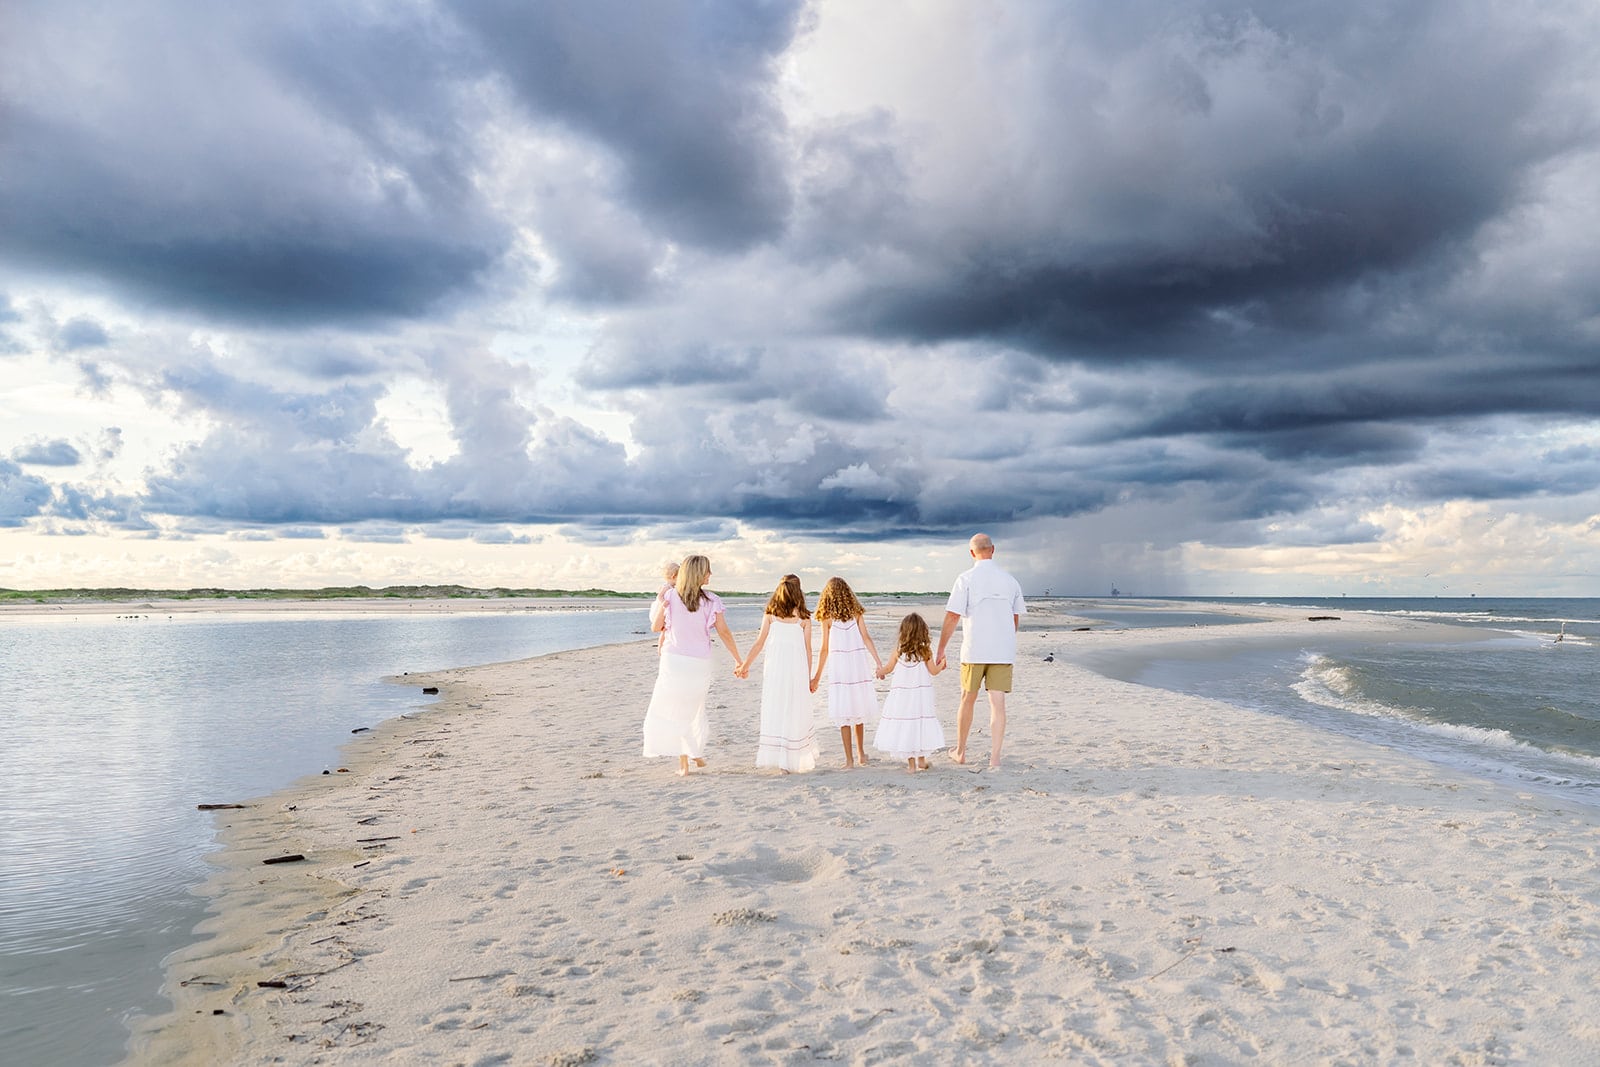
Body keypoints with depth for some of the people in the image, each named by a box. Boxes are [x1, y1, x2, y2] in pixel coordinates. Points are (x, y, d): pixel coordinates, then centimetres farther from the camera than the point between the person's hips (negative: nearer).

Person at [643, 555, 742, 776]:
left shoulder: (670, 596, -5)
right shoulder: (711, 600, -7)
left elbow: (656, 627, 3)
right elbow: (724, 633, -4)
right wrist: (739, 661, 5)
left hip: (674, 660, -1)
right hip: (700, 663, 1)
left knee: (674, 710, 9)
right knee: (694, 708, 23)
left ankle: (683, 762, 6)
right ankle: (697, 754, 29)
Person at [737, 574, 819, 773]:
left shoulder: (770, 614, 2)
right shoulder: (804, 617, 1)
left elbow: (759, 643, 3)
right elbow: (807, 649, 3)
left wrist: (745, 665, 13)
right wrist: (808, 677, 11)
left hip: (774, 668, 1)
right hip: (797, 668, -1)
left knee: (774, 711, 6)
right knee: (796, 712, 6)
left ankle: (774, 756, 2)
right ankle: (791, 761, 7)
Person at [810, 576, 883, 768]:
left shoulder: (827, 617, 0)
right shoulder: (856, 613, 6)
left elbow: (825, 649, 1)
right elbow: (866, 637, -5)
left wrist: (817, 676, 8)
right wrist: (878, 661, -9)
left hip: (838, 666, -3)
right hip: (858, 664, 3)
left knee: (843, 714, 1)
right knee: (859, 710, 16)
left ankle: (849, 759, 0)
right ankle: (861, 753, 28)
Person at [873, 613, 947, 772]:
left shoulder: (898, 650, -5)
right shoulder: (925, 650, -8)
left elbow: (888, 668, 7)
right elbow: (933, 671, -3)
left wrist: (880, 671, 29)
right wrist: (941, 665, 18)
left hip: (901, 694, 0)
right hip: (921, 693, 0)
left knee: (904, 725, 5)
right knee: (920, 723, 12)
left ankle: (911, 763, 7)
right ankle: (921, 759, 19)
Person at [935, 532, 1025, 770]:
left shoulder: (966, 579, -7)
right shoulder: (1010, 581, 6)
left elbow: (952, 617, -9)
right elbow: (1016, 619, 15)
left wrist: (940, 651, -2)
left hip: (974, 651, -2)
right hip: (1003, 652, 2)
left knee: (967, 700, 12)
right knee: (997, 702, 1)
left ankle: (960, 751, 25)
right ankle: (994, 758, -3)